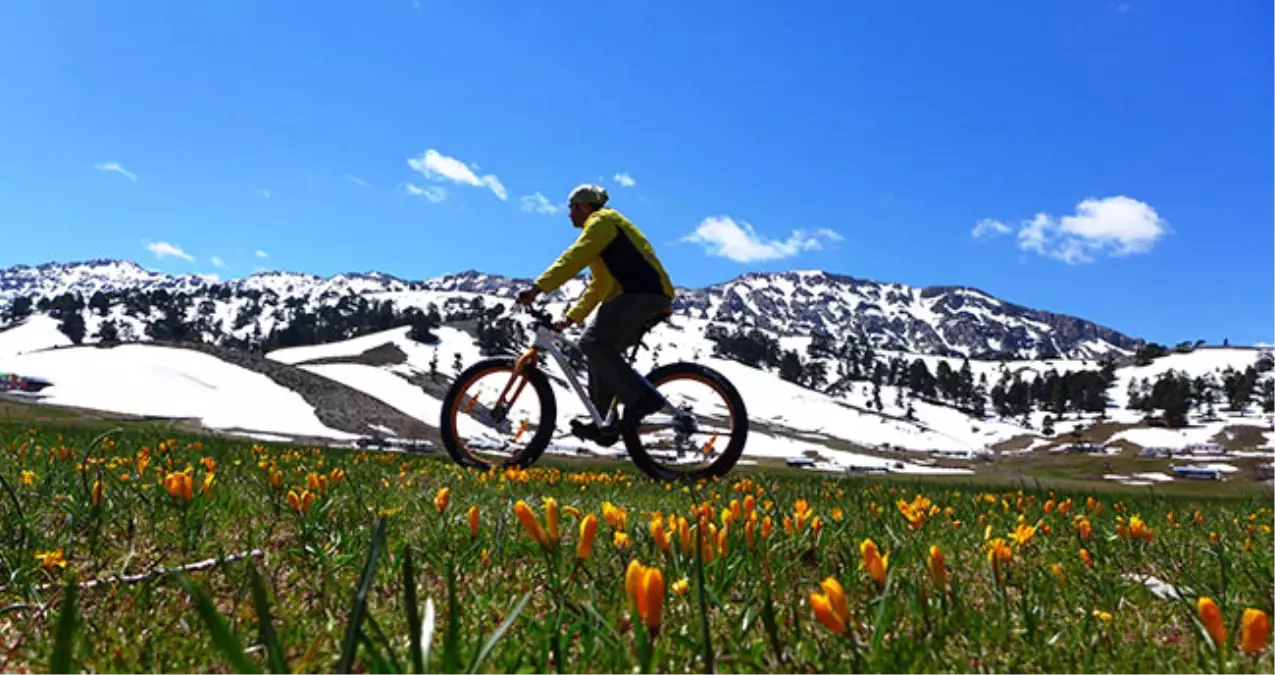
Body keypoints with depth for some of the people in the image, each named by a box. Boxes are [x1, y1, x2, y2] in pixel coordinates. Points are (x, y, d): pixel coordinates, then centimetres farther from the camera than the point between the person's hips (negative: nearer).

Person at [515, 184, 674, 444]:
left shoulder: (602, 220, 2)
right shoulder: (605, 227, 33)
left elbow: (574, 258, -15)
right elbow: (599, 286, 33)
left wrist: (537, 288, -23)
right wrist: (570, 317, 29)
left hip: (642, 293, -10)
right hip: (648, 297, 10)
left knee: (593, 342, -20)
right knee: (601, 350, 10)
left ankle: (643, 398, -25)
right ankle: (602, 424, 7)